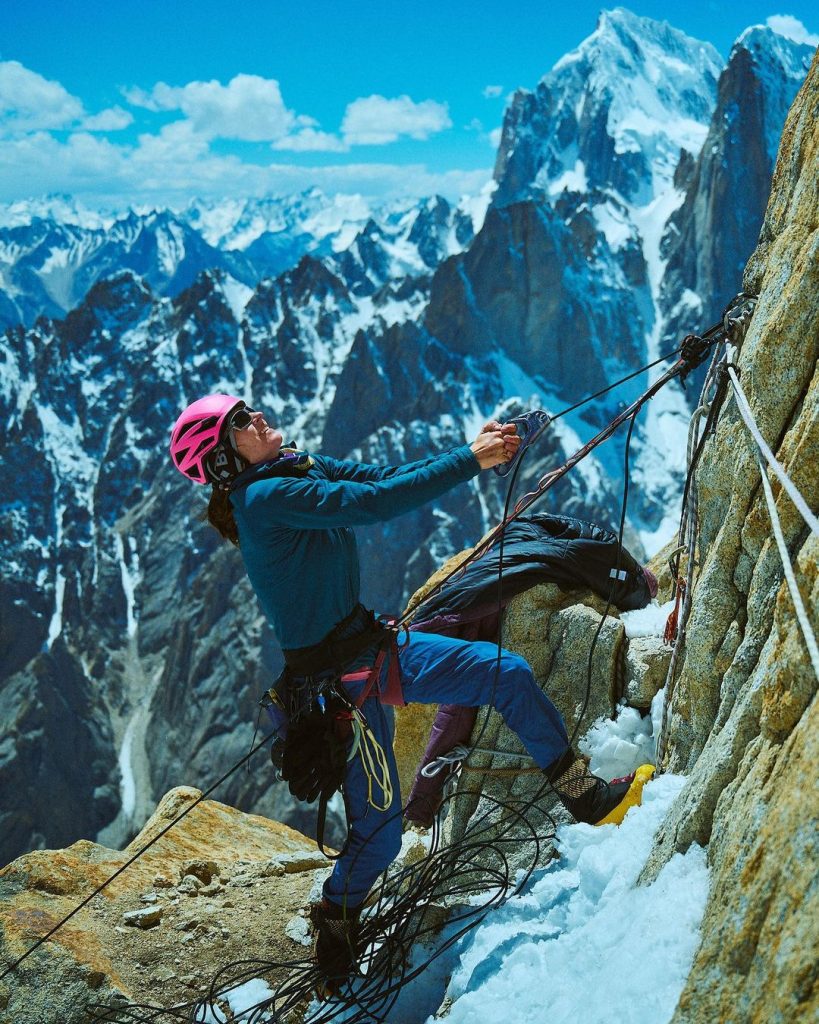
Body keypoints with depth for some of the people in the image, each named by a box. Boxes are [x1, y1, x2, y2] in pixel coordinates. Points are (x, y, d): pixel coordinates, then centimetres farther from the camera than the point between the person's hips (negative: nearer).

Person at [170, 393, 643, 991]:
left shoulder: (301, 467, 4)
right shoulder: (264, 499, -23)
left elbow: (387, 476, 1)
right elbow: (376, 503, -30)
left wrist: (477, 452, -11)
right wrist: (470, 461, -24)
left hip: (376, 644, 9)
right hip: (341, 678, -9)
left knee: (509, 674, 4)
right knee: (379, 833, 1)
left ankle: (586, 795, 18)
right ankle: (336, 924, 31)